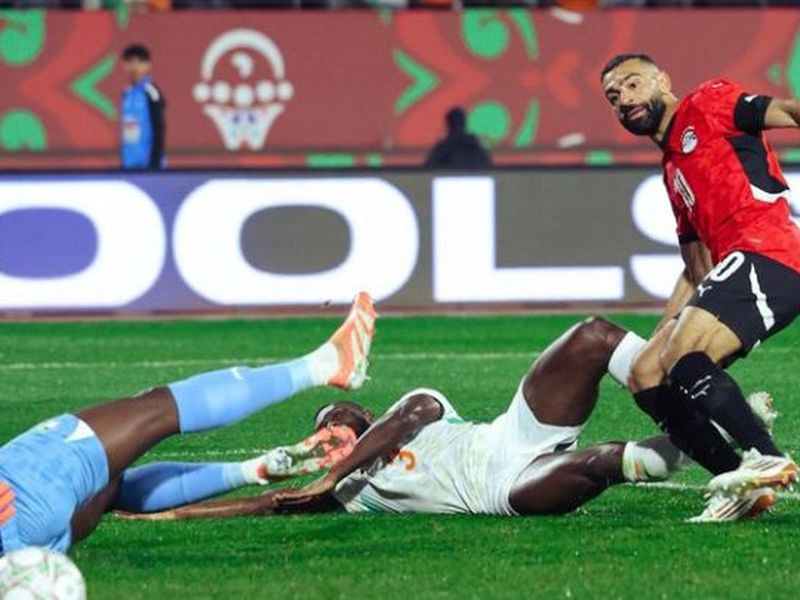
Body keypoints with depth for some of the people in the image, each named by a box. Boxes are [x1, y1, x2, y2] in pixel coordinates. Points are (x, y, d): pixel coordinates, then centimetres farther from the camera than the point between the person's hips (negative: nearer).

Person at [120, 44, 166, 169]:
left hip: (148, 162, -7)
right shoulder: (127, 93, 11)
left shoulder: (151, 93, -10)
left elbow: (159, 130, -12)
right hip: (129, 164, 7)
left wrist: (155, 163, -14)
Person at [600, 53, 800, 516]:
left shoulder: (708, 104, 6)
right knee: (646, 375, 4)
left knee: (684, 358, -26)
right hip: (738, 264, 10)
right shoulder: (674, 173, 30)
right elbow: (697, 273, 31)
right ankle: (739, 479, -6)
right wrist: (662, 332, 23)